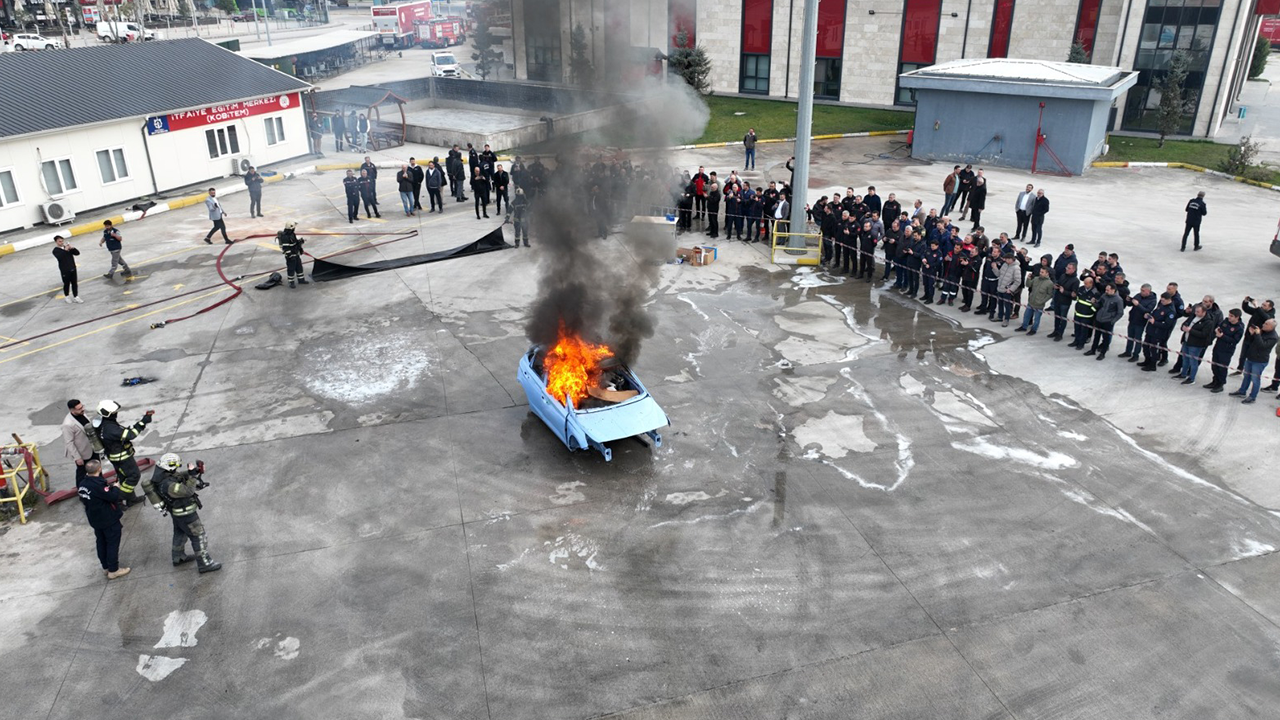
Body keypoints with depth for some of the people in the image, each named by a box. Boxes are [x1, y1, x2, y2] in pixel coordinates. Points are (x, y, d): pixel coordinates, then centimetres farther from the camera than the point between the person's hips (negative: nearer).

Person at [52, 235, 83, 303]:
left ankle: (76, 297, 16)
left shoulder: (67, 247, 8)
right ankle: (67, 297, 23)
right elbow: (59, 257, -26)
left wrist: (73, 248, -15)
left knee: (74, 283, 8)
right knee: (66, 284, 6)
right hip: (65, 270, -5)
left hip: (72, 268, 5)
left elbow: (77, 253, 3)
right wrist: (65, 250, -28)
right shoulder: (56, 250, -8)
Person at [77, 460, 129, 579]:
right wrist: (115, 487, -9)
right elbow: (113, 496, -29)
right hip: (109, 520, -8)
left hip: (95, 520, 8)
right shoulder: (98, 484, -29)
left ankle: (106, 566, 34)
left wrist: (109, 486, 6)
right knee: (112, 544, 4)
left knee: (101, 542, 21)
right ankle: (113, 570, 11)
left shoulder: (82, 484, -3)